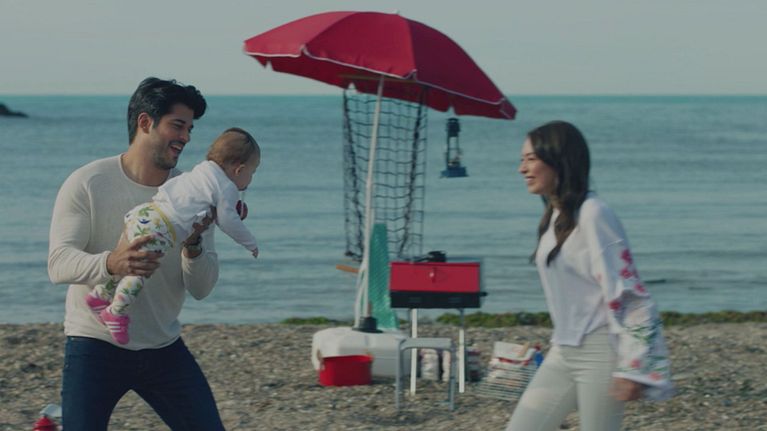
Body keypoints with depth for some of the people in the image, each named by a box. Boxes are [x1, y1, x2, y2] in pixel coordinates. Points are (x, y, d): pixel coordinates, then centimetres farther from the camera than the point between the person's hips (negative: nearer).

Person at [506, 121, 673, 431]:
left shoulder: (593, 215, -16)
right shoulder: (555, 218, 12)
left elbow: (626, 292, -19)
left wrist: (632, 367, -21)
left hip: (600, 354, -9)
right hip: (563, 354, 9)